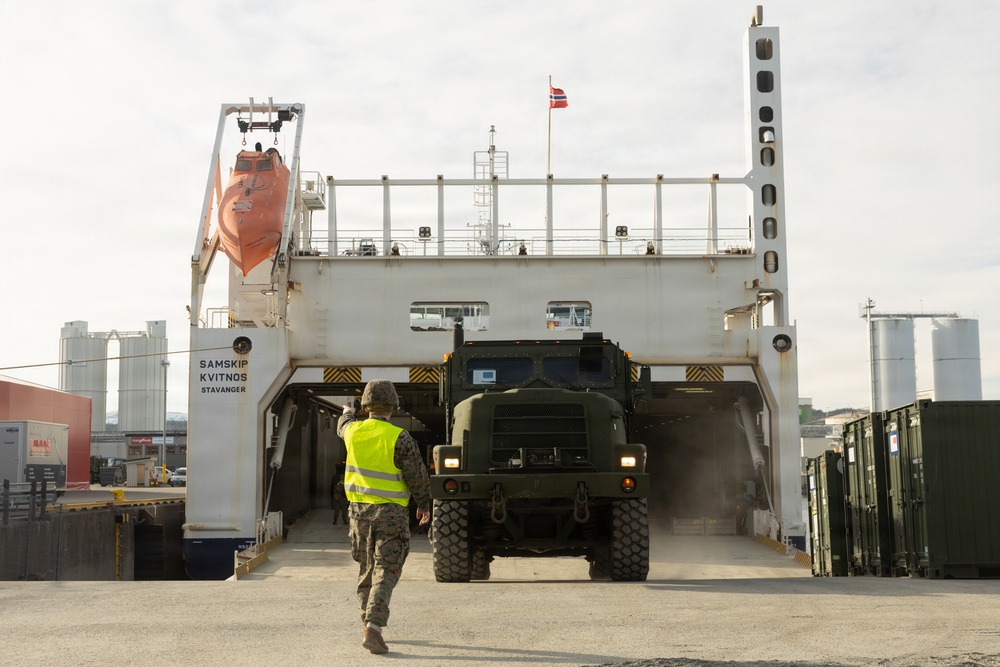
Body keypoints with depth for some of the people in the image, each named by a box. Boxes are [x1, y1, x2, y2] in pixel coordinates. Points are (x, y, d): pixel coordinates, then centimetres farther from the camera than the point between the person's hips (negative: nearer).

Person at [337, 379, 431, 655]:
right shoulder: (399, 438, -15)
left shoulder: (354, 431, 0)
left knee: (367, 570, 19)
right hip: (391, 512, -5)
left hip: (360, 509, 5)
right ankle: (373, 629, -18)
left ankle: (369, 623, 30)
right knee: (386, 572, -6)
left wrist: (346, 413, 51)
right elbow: (417, 475, -10)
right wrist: (424, 504, 7)